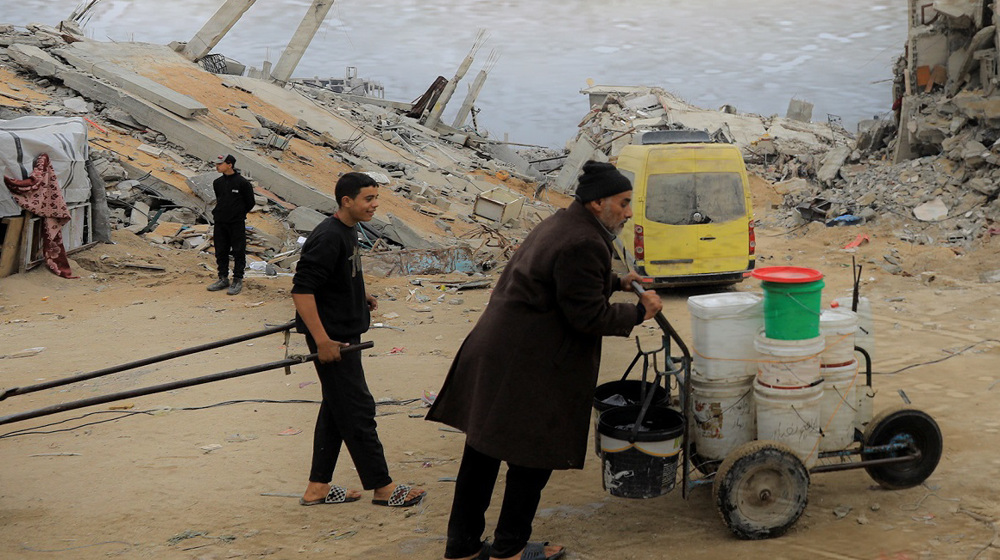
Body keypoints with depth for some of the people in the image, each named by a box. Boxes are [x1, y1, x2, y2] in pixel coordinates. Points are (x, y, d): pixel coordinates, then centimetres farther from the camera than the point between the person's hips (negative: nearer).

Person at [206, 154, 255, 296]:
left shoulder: (242, 182, -10)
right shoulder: (217, 183, 7)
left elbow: (250, 203, 0)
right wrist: (218, 212, 16)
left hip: (237, 224, -6)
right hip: (220, 223, 6)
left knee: (238, 252, -1)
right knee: (221, 252, 10)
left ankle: (238, 280, 6)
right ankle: (223, 278, 20)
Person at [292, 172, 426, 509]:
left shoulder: (348, 231, 10)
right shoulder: (328, 238, -21)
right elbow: (301, 290, -25)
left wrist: (360, 298, 11)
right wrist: (322, 340, -26)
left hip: (345, 334, 10)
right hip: (332, 338, -10)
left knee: (337, 410, 14)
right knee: (358, 410, -2)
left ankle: (318, 488, 22)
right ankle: (382, 488, 7)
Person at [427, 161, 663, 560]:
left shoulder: (559, 225, 15)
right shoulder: (584, 244, -19)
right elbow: (588, 316, -18)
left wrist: (617, 282, 24)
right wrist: (638, 312, -5)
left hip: (493, 351, 10)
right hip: (530, 367, -10)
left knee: (483, 450, 14)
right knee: (534, 455, 5)